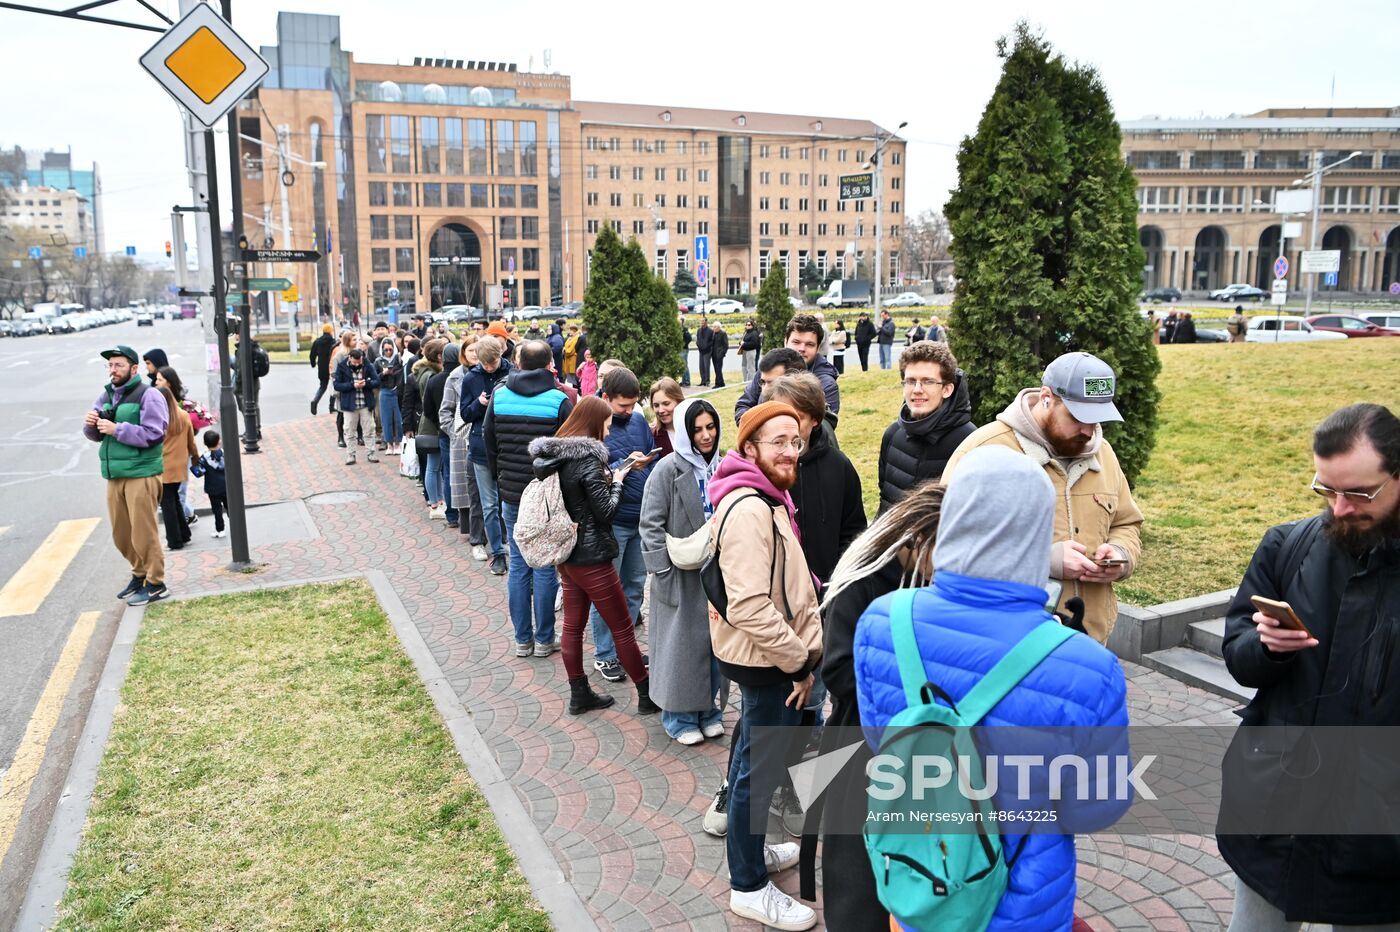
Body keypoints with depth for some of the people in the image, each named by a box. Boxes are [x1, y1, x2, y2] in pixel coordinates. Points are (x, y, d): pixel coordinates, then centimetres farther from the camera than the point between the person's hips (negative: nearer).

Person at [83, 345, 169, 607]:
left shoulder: (148, 396, -8)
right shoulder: (106, 395, 13)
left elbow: (153, 435, -18)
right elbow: (96, 435, 16)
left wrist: (116, 429, -20)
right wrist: (90, 424, -6)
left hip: (141, 474, -7)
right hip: (114, 475, 7)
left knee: (143, 532, -3)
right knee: (121, 533, 13)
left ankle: (155, 584, 7)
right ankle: (140, 574, 30)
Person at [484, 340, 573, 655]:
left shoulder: (499, 396, 1)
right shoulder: (559, 400, -10)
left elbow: (489, 441, 10)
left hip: (511, 493, 3)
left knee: (518, 566, 11)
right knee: (545, 568, 5)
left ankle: (522, 639, 18)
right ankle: (544, 640, 13)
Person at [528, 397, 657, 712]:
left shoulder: (555, 456, 5)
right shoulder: (587, 459, -21)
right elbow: (606, 510, -18)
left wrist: (619, 469, 8)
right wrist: (617, 481, -3)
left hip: (566, 553, 9)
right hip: (591, 556, -9)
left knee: (573, 625, 14)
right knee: (623, 628, 3)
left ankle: (579, 694, 24)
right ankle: (648, 695, 14)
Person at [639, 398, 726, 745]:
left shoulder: (720, 467, 4)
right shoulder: (669, 469, -11)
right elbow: (651, 525, -11)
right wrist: (664, 570, -14)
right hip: (681, 576, -5)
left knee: (715, 641, 13)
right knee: (682, 643, 4)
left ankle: (709, 710, 30)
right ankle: (680, 717, 20)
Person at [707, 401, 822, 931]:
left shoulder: (769, 501, 10)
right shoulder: (749, 510, -23)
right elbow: (750, 607, -29)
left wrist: (807, 649, 3)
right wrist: (800, 659, -19)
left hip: (775, 658, 10)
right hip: (766, 662, -10)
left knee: (755, 757, 23)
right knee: (761, 767, 3)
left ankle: (752, 848, 41)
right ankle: (748, 887, 19)